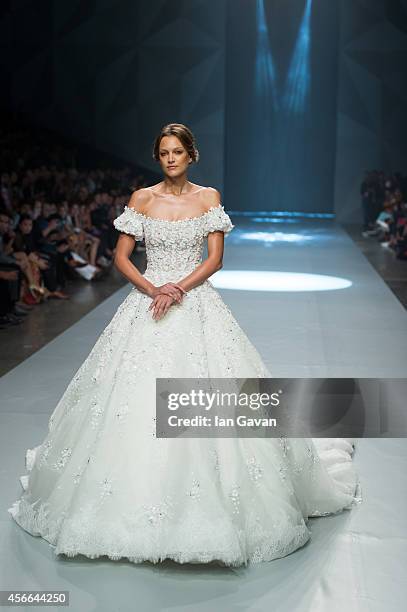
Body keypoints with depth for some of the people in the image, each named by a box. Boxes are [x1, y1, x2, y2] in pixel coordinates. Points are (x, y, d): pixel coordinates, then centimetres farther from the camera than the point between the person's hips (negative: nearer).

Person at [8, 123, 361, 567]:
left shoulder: (208, 197, 4)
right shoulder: (142, 198, 5)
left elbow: (215, 258, -2)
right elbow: (121, 257, 3)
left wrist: (179, 288, -15)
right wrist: (152, 289, -12)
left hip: (197, 304, -1)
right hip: (148, 301, 1)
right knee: (137, 396, -2)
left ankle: (205, 504, 14)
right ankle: (138, 501, 15)